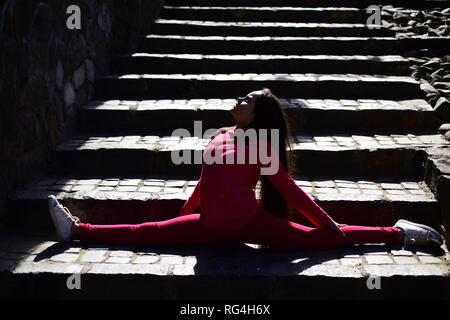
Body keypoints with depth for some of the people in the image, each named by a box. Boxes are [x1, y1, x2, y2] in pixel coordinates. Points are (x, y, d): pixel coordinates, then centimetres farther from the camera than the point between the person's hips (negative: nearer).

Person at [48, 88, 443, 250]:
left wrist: (329, 223, -7)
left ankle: (399, 233, -2)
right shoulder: (221, 136, 12)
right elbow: (206, 181, 23)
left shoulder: (260, 144, -8)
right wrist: (183, 215, 30)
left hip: (248, 223, -6)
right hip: (212, 226, 6)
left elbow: (288, 188, -6)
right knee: (145, 233, 6)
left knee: (318, 238, -13)